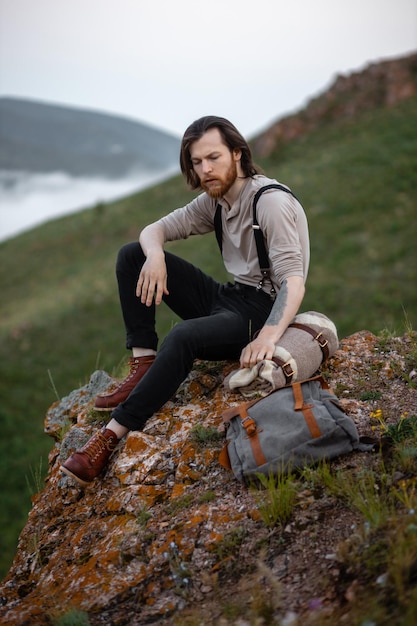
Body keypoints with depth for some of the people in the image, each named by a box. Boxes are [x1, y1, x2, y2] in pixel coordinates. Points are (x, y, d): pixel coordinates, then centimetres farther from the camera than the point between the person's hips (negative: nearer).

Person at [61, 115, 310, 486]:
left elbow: (293, 282, -27)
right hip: (228, 299, 9)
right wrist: (155, 255, -17)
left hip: (264, 311, -8)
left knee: (182, 338, -38)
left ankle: (111, 437, -31)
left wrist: (267, 337, -44)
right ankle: (144, 366, -11)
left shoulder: (271, 202, -18)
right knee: (132, 254, 0)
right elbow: (154, 230, 9)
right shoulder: (215, 200, 7)